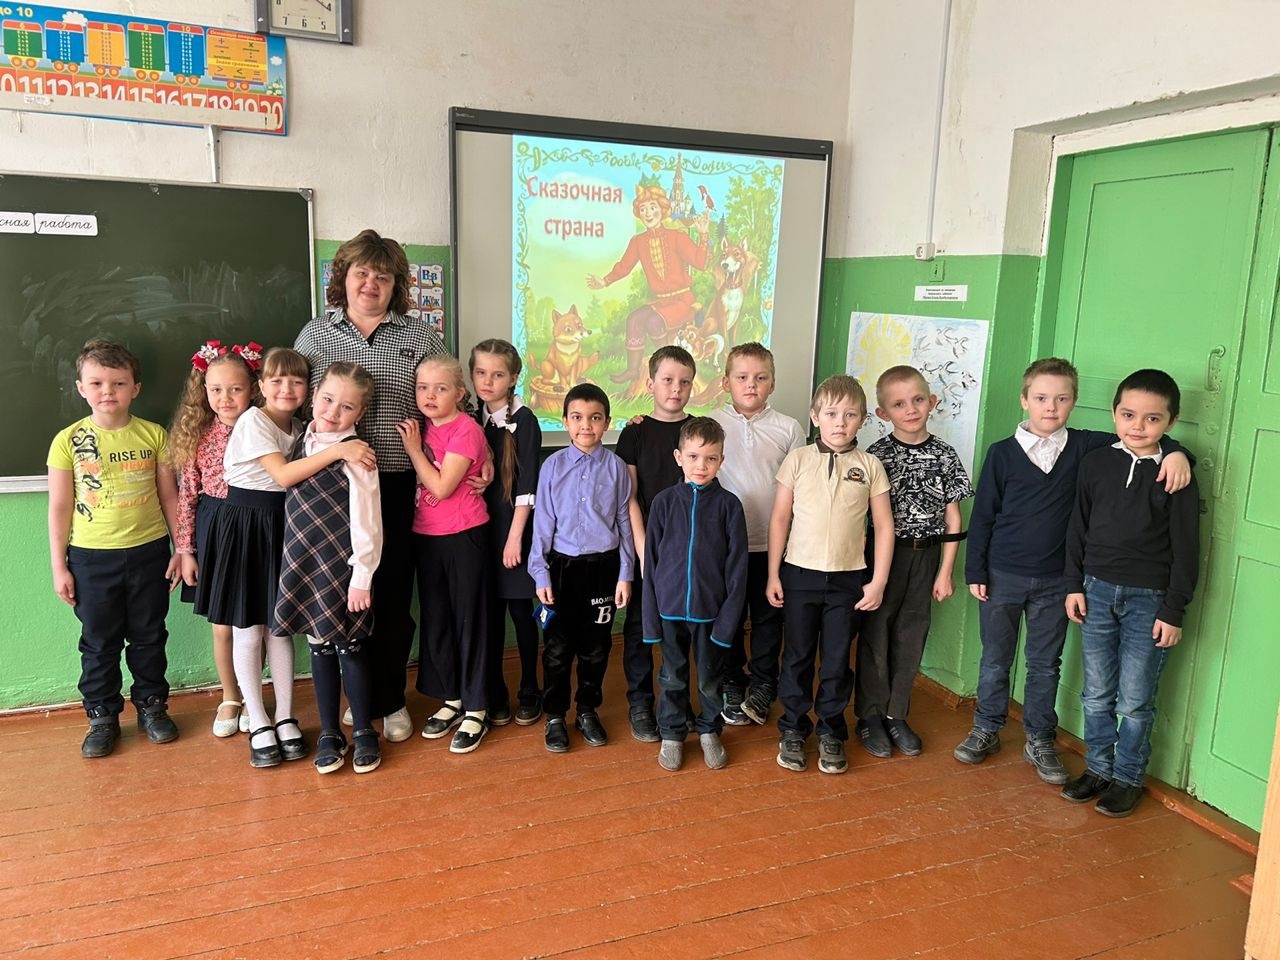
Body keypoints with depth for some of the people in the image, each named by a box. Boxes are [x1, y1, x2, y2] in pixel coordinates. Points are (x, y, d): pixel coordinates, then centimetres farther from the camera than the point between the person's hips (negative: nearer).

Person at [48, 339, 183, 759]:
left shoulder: (153, 435, -3)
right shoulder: (69, 441, -5)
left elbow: (169, 496, 3)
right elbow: (59, 508, -1)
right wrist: (58, 566, -1)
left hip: (148, 551, 1)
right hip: (91, 557, 0)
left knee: (149, 637, 14)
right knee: (99, 642, 12)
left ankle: (151, 705, 31)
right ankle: (102, 716, 27)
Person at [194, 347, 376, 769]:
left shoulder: (300, 429, 8)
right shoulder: (253, 421, -14)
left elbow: (306, 480, 9)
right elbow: (283, 475, -26)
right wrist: (337, 450, -32)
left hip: (283, 530, 6)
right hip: (244, 529, -6)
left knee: (281, 626, 11)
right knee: (249, 631, 4)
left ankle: (285, 718, 21)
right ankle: (258, 724, 16)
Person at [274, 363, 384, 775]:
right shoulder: (301, 443, 7)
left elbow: (366, 521, -14)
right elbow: (295, 506, 14)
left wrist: (362, 576, -15)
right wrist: (293, 563, 12)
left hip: (342, 567, -5)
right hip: (304, 566, 5)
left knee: (349, 647, 4)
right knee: (319, 648, 12)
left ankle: (363, 732, 21)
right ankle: (329, 733, 25)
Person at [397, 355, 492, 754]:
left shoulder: (465, 429, -13)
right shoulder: (423, 429, 7)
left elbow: (442, 486, -18)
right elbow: (419, 483, 10)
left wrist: (414, 448, -11)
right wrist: (414, 443, -1)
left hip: (462, 537, -7)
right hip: (426, 536, 7)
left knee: (469, 620, 2)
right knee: (435, 619, 14)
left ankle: (476, 710, 12)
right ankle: (452, 699, 29)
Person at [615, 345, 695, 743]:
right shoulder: (636, 432, 0)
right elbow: (629, 497, -3)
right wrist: (643, 549, -10)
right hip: (645, 545, -1)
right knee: (639, 623, 5)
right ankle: (640, 703, 18)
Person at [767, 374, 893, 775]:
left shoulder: (870, 466, -1)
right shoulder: (798, 459, -2)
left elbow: (884, 527, 2)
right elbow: (780, 518, 1)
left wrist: (878, 582, -2)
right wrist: (773, 575, -1)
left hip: (848, 579, 0)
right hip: (799, 574, 0)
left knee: (837, 661, 9)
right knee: (798, 656, 10)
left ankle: (831, 733, 26)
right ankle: (793, 730, 26)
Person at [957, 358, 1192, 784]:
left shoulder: (1084, 447, -2)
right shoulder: (1002, 453, -5)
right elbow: (982, 515, -2)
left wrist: (1173, 452, -21)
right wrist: (975, 571, -3)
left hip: (1054, 581, 1)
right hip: (1002, 575, -1)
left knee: (1045, 665, 12)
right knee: (995, 659, 11)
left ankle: (1040, 741, 27)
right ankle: (986, 730, 28)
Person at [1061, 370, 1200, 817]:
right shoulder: (1095, 463, 0)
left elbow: (1186, 549, -6)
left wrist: (1174, 612, -7)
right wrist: (1075, 586, 5)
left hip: (1149, 600, -3)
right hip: (1097, 592, 3)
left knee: (1134, 701, 7)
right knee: (1096, 694, 13)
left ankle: (1128, 778, 25)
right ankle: (1098, 768, 30)